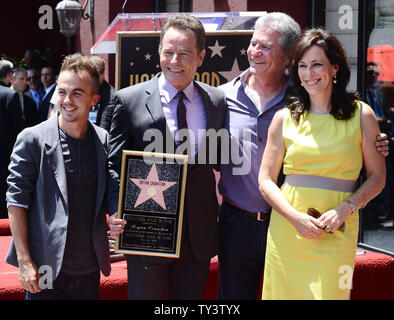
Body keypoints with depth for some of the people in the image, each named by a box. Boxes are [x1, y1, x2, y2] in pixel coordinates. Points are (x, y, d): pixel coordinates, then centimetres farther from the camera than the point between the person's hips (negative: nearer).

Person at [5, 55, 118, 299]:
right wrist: (25, 261, -11)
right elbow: (17, 200, -6)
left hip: (90, 267, 3)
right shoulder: (33, 139, -6)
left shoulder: (105, 141, 4)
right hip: (47, 267, -3)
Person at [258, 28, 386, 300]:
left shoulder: (361, 115, 3)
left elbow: (377, 177, 5)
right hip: (287, 230, 1)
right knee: (285, 291, 2)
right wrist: (296, 217, -10)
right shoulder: (285, 118, 6)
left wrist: (344, 209, -11)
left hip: (336, 233, -1)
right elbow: (266, 180, 6)